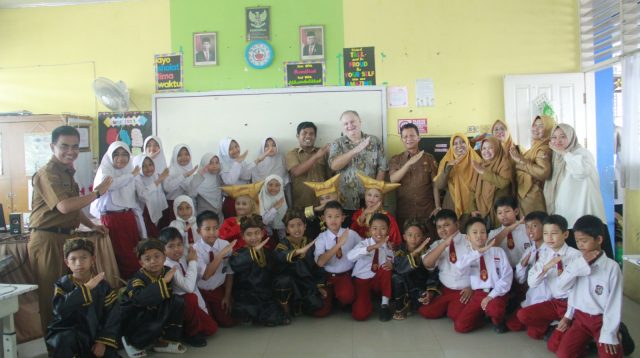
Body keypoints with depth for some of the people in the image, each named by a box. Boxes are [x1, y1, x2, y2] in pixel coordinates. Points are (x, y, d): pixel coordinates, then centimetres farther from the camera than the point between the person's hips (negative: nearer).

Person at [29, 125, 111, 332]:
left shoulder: (67, 173, 16)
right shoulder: (47, 174, -15)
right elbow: (65, 206, -27)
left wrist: (92, 226, 16)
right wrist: (97, 192, -18)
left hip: (63, 237, 10)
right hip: (47, 240, -9)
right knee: (50, 294, -2)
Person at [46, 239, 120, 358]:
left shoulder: (102, 285, 0)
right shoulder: (63, 284, -3)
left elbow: (113, 317, -3)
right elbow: (60, 310, -23)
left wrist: (103, 341, -14)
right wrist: (85, 289, -28)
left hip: (93, 335, 2)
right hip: (67, 333, -2)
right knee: (66, 338, -35)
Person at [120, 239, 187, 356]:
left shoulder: (167, 272, -8)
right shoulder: (137, 279, -25)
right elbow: (140, 298, -47)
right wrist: (163, 282, -50)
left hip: (154, 313, 6)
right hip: (132, 319, -6)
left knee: (178, 302, -14)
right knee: (155, 328, -32)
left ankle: (165, 341, -1)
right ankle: (131, 342, 2)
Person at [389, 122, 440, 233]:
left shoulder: (429, 158, 4)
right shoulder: (395, 159, 5)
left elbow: (435, 184, 4)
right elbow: (393, 180, -11)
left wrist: (437, 207, -3)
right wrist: (409, 163, -21)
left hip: (427, 210, 0)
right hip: (404, 210, 0)